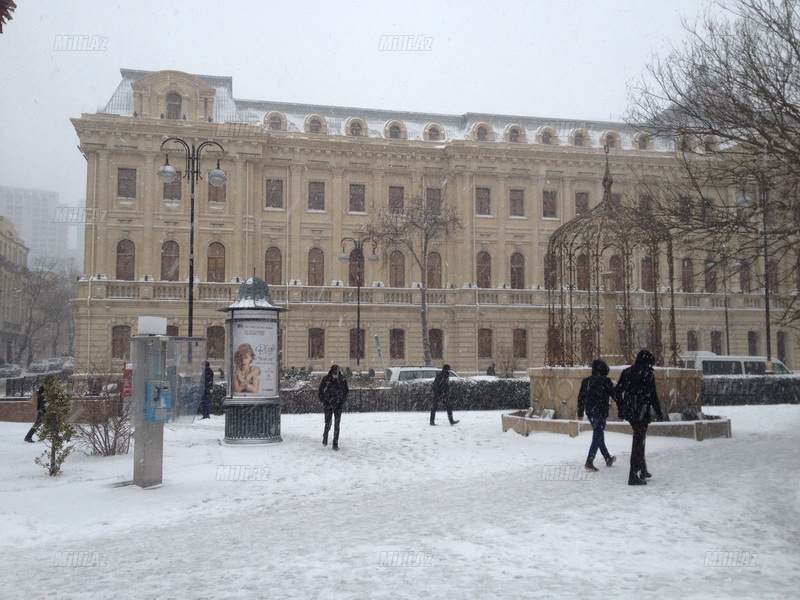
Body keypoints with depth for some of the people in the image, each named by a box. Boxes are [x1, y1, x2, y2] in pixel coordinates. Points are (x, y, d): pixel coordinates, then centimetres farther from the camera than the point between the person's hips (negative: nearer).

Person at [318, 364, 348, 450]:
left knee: (337, 424, -1)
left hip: (338, 405, 1)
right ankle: (325, 437, 31)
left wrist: (342, 401, 0)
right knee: (328, 423, 0)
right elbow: (321, 390, 6)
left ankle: (335, 444, 5)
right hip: (328, 404, 0)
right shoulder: (326, 379, -5)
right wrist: (323, 401, 1)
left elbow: (346, 391, 8)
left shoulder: (342, 380, -3)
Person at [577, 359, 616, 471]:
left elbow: (581, 397, 8)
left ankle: (608, 459, 32)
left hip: (589, 412, 7)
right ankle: (589, 462, -11)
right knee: (597, 437, -3)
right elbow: (614, 395, -7)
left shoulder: (586, 381, 6)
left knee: (598, 435, 18)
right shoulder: (605, 381, -11)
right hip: (601, 412, -6)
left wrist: (580, 412, 15)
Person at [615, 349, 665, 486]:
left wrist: (621, 408, 19)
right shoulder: (648, 374, -10)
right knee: (638, 442, -1)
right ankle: (634, 476, -1)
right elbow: (653, 396, -11)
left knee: (639, 439, 21)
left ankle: (642, 470, 31)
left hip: (629, 412, 7)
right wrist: (659, 413, -1)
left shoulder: (627, 372, 8)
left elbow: (617, 392, 11)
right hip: (642, 412, -7)